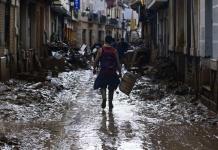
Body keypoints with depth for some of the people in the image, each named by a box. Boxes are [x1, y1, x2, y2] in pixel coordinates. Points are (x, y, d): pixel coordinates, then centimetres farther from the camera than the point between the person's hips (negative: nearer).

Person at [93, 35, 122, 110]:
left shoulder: (101, 50, -6)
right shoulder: (114, 51, -5)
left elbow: (96, 61, -1)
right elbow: (118, 63, -3)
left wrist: (94, 68, 14)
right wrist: (120, 72, 5)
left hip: (103, 72, -1)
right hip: (112, 72, 1)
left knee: (102, 86, 14)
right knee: (111, 88, 13)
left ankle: (104, 98, -11)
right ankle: (110, 104, 17)